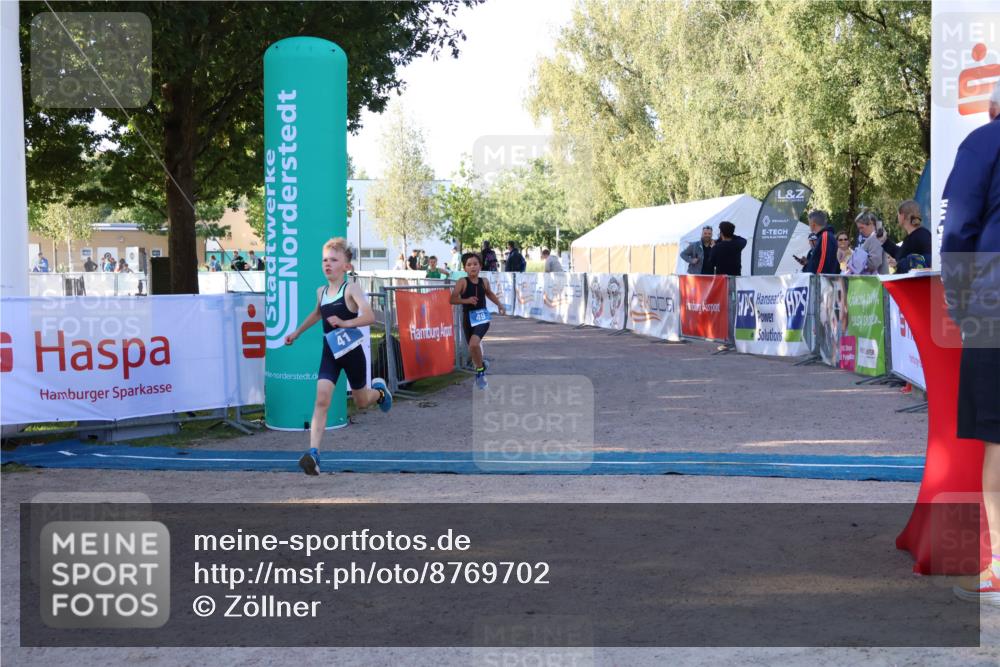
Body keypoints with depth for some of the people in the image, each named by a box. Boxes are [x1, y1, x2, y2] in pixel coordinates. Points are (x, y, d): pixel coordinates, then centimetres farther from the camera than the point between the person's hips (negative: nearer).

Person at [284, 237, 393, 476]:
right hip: (330, 353, 3)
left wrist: (345, 323, -36)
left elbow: (369, 316, -25)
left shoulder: (351, 288, -13)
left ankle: (379, 390, 52)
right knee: (321, 400, -15)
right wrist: (296, 333, 32)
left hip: (352, 353, -3)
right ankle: (313, 453, -22)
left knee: (361, 402, 15)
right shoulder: (320, 292, 4)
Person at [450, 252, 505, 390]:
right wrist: (466, 300, -29)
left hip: (482, 317, 0)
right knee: (472, 347, 15)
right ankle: (481, 366, 45)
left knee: (474, 343, -24)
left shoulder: (484, 281, 1)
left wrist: (499, 304, 15)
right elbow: (452, 299, -16)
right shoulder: (462, 282, -10)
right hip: (468, 318, 0)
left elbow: (489, 294, 23)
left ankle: (480, 370, -3)